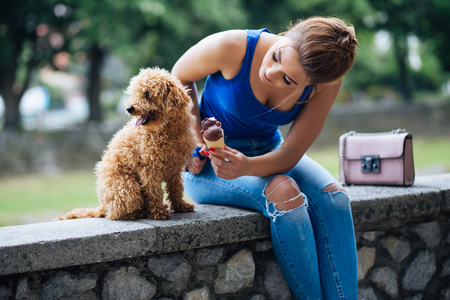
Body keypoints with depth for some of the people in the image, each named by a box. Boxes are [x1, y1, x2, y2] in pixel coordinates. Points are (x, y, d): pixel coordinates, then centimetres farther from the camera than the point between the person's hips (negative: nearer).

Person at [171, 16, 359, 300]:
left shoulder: (327, 82, -18)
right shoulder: (231, 48, -25)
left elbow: (290, 154, -17)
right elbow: (180, 77, -4)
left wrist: (246, 166, -37)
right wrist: (199, 141, -11)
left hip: (269, 152, 3)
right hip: (209, 162, -3)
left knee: (333, 196, -25)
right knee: (284, 193, -32)